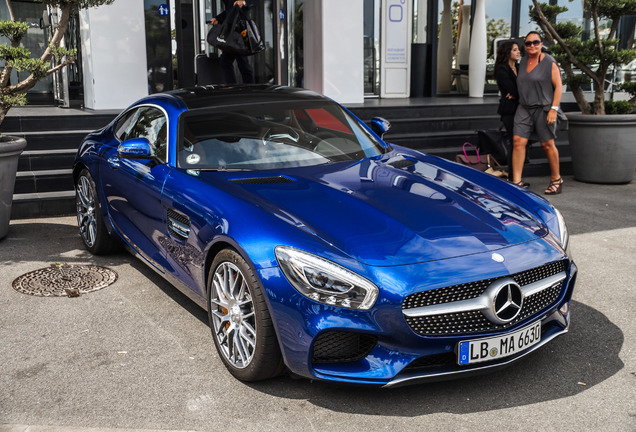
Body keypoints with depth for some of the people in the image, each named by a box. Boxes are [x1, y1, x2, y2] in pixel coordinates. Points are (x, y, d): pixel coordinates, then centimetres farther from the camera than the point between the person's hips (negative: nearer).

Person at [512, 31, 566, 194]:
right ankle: (517, 181, -8)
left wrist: (554, 109, -15)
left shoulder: (550, 63, -6)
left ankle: (556, 179, 19)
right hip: (524, 108, 5)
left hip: (543, 108, -5)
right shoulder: (523, 61, 12)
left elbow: (558, 86, -8)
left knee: (547, 144, 2)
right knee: (518, 141, -8)